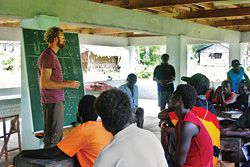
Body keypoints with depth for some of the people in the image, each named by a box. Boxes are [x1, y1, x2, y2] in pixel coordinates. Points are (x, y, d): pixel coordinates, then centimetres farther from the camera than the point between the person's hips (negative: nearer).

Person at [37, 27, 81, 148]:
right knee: (52, 137, -4)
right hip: (52, 102, -10)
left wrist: (68, 82, 14)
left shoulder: (51, 55, 16)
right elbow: (44, 83, -22)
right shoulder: (48, 56, -15)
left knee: (58, 134, 18)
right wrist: (68, 84, -18)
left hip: (56, 100, 10)